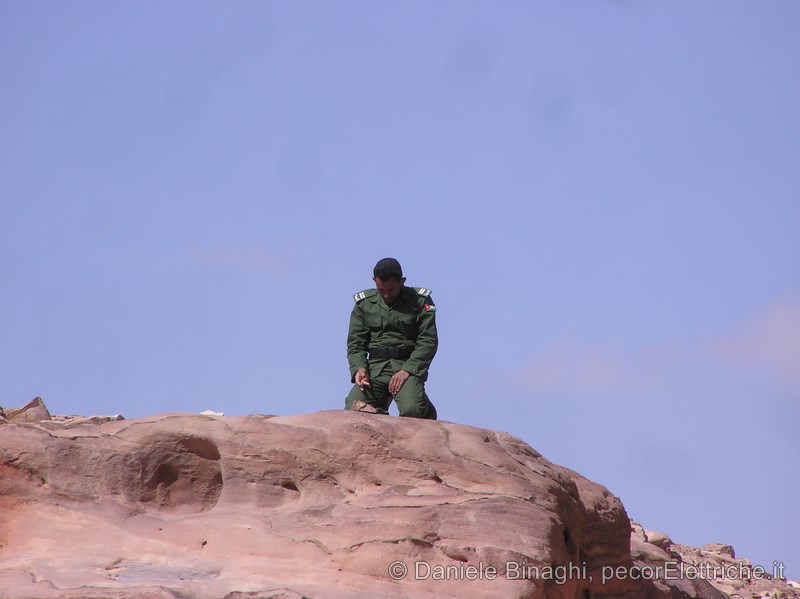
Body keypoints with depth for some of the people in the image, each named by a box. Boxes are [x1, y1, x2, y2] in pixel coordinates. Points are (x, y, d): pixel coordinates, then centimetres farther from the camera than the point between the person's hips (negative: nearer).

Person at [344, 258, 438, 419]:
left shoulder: (420, 301, 3)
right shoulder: (364, 303, 10)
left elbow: (428, 342, -3)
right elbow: (355, 343, 9)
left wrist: (407, 370, -16)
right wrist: (359, 368, -12)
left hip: (408, 366, -3)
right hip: (376, 368, 3)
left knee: (412, 409, -31)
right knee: (352, 410, -19)